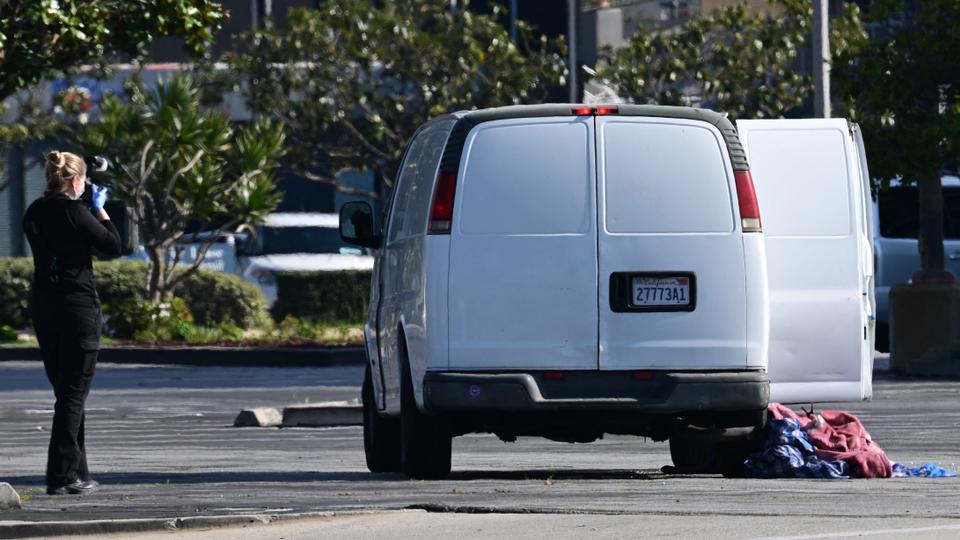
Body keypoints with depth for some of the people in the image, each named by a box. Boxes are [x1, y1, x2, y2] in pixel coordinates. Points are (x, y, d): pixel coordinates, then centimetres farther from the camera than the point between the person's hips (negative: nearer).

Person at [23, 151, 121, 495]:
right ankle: (61, 476, -8)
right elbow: (113, 246, -7)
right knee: (74, 392, -4)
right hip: (77, 305, -7)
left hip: (42, 308, 7)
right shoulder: (74, 212, -14)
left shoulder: (35, 213, 6)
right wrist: (99, 209, 3)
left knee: (65, 390, 15)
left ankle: (76, 471, 19)